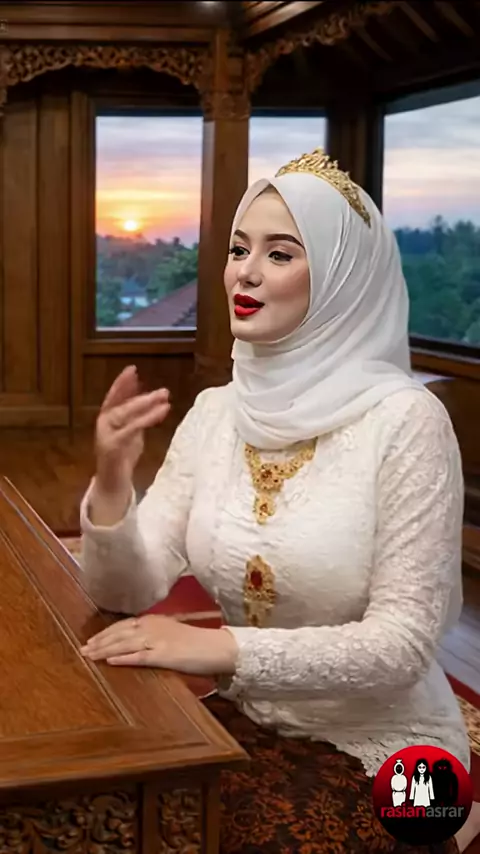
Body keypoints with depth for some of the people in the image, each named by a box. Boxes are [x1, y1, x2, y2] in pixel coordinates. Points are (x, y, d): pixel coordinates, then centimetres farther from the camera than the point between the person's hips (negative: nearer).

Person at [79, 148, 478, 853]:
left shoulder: (404, 419, -18)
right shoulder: (214, 411, 0)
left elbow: (404, 641, -19)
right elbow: (130, 593, -3)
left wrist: (224, 648, -29)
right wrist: (112, 483, -22)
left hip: (380, 750, -5)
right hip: (248, 720, 5)